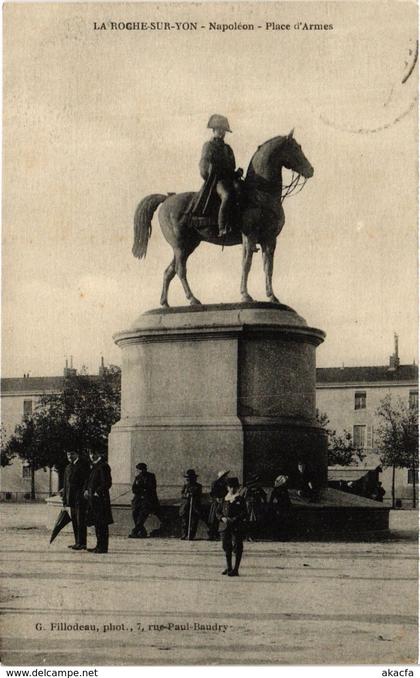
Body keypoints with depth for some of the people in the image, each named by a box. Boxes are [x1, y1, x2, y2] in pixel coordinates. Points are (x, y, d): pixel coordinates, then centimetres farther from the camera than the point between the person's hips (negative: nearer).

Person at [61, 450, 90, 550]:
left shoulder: (83, 464, -7)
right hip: (71, 498, 8)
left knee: (80, 521, -8)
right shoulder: (68, 467, 17)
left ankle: (82, 543, -6)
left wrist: (83, 494, -20)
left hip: (80, 498, -8)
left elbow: (87, 481, -12)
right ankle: (77, 542, 18)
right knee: (74, 521, 11)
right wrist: (65, 499, 16)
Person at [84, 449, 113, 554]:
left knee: (101, 524, -6)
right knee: (97, 524, 14)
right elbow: (89, 481, 25)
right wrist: (86, 490, 8)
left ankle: (103, 547, -2)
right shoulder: (94, 466, 15)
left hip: (100, 499, -10)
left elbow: (107, 483, -18)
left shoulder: (103, 466, -14)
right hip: (93, 499, 10)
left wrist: (97, 493, -17)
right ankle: (99, 546, 21)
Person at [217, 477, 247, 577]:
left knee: (237, 548, -5)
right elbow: (218, 512, 14)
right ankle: (228, 568, 22)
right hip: (225, 526, 4)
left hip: (237, 526, -4)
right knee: (226, 546, 9)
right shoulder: (224, 499, 11)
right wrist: (222, 518, -6)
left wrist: (235, 519, -18)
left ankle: (236, 569, -2)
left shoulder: (240, 499, 0)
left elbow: (244, 513, -6)